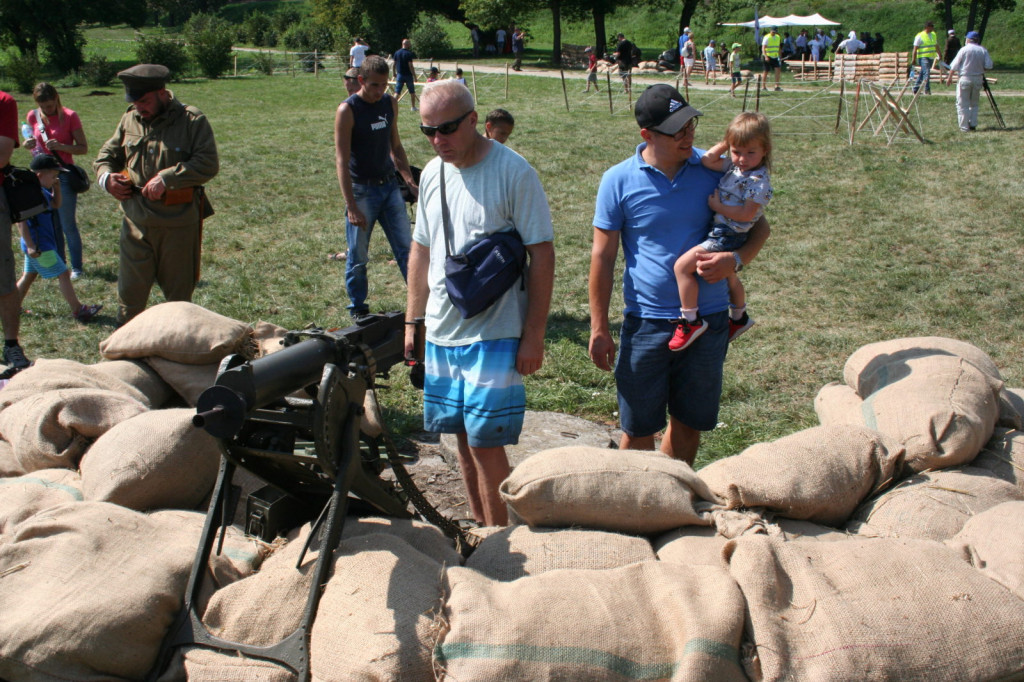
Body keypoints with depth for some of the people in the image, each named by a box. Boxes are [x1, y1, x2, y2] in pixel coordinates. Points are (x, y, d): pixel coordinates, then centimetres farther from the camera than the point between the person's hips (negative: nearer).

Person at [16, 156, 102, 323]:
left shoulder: (41, 190, 6)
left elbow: (55, 205, 21)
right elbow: (21, 221, -24)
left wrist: (57, 188, 3)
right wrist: (30, 245, -25)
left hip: (37, 245, 10)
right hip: (39, 246, -10)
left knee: (29, 275, 20)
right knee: (63, 274, -5)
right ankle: (78, 310, 1)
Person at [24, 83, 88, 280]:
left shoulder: (69, 116, -8)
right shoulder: (33, 117, 4)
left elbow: (83, 147, -7)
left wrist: (61, 146, -24)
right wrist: (29, 144, -5)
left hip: (64, 176, -4)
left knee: (68, 225, -1)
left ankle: (76, 268, 8)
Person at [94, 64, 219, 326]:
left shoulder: (192, 120, -6)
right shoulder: (129, 120, 8)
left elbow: (208, 164, -16)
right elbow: (106, 155, 19)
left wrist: (167, 178, -22)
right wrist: (106, 177, -4)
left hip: (178, 223, -3)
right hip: (136, 221, 4)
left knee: (179, 292, 11)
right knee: (129, 291, 8)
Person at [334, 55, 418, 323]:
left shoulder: (390, 103, 5)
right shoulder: (347, 110, -13)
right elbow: (342, 161, -16)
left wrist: (410, 180, 10)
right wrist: (351, 206, -22)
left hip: (389, 185, 5)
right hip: (362, 190, -5)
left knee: (406, 248, 7)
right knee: (358, 256, 5)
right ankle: (358, 310, 19)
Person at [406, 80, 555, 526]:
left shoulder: (512, 171, -12)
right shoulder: (432, 173, 8)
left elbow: (541, 253, -12)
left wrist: (534, 335, -14)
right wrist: (412, 321, 15)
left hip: (495, 335, -6)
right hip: (441, 333, 6)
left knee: (485, 441, -5)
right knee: (463, 437, 13)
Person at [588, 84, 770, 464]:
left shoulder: (713, 169, -1)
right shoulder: (619, 180, -6)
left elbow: (759, 226, 8)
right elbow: (603, 256, -2)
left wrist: (736, 259, -15)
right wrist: (599, 329, -4)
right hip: (646, 322, -2)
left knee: (688, 423, 15)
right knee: (637, 430, 7)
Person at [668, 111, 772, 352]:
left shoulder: (759, 181, -18)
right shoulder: (733, 166, 5)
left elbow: (746, 214, -24)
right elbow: (707, 160, 0)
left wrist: (718, 206, -18)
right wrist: (725, 144, -2)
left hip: (727, 237, -10)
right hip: (721, 233, 10)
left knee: (682, 266, -18)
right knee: (729, 277, 30)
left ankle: (691, 321, -12)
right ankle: (739, 317, 54)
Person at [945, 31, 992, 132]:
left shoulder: (964, 49, -7)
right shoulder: (983, 50, 1)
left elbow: (954, 65, -7)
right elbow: (989, 66, -2)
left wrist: (950, 77, 2)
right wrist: (980, 69, 15)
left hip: (965, 78, -4)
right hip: (978, 79, 4)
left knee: (963, 104, 2)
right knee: (974, 103, 18)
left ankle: (964, 127, -1)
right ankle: (973, 124, 15)